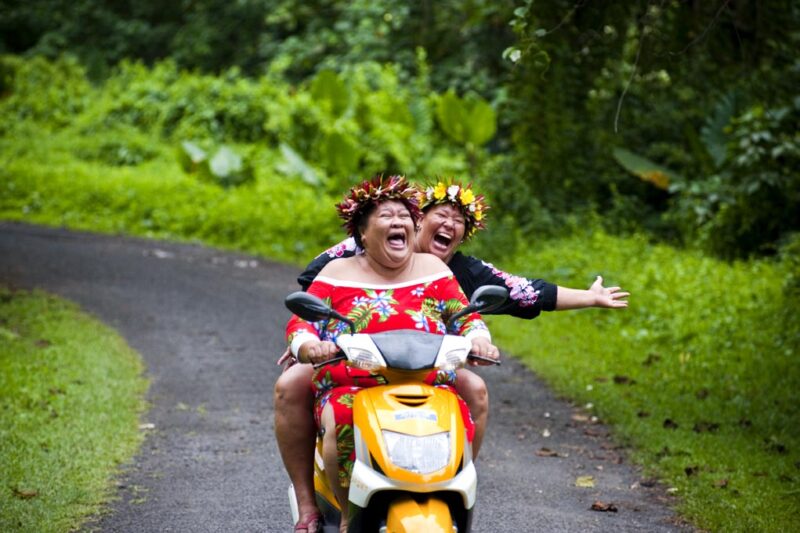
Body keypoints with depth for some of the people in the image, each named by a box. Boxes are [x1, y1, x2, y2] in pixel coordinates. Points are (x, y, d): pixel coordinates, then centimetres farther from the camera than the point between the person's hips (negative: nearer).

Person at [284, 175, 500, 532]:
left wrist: (478, 340, -12)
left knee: (458, 423, -33)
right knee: (344, 426, -37)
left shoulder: (432, 269, 17)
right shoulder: (338, 273, 13)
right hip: (352, 387, -1)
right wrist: (309, 347, -18)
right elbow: (300, 323, 6)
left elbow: (465, 317, 13)